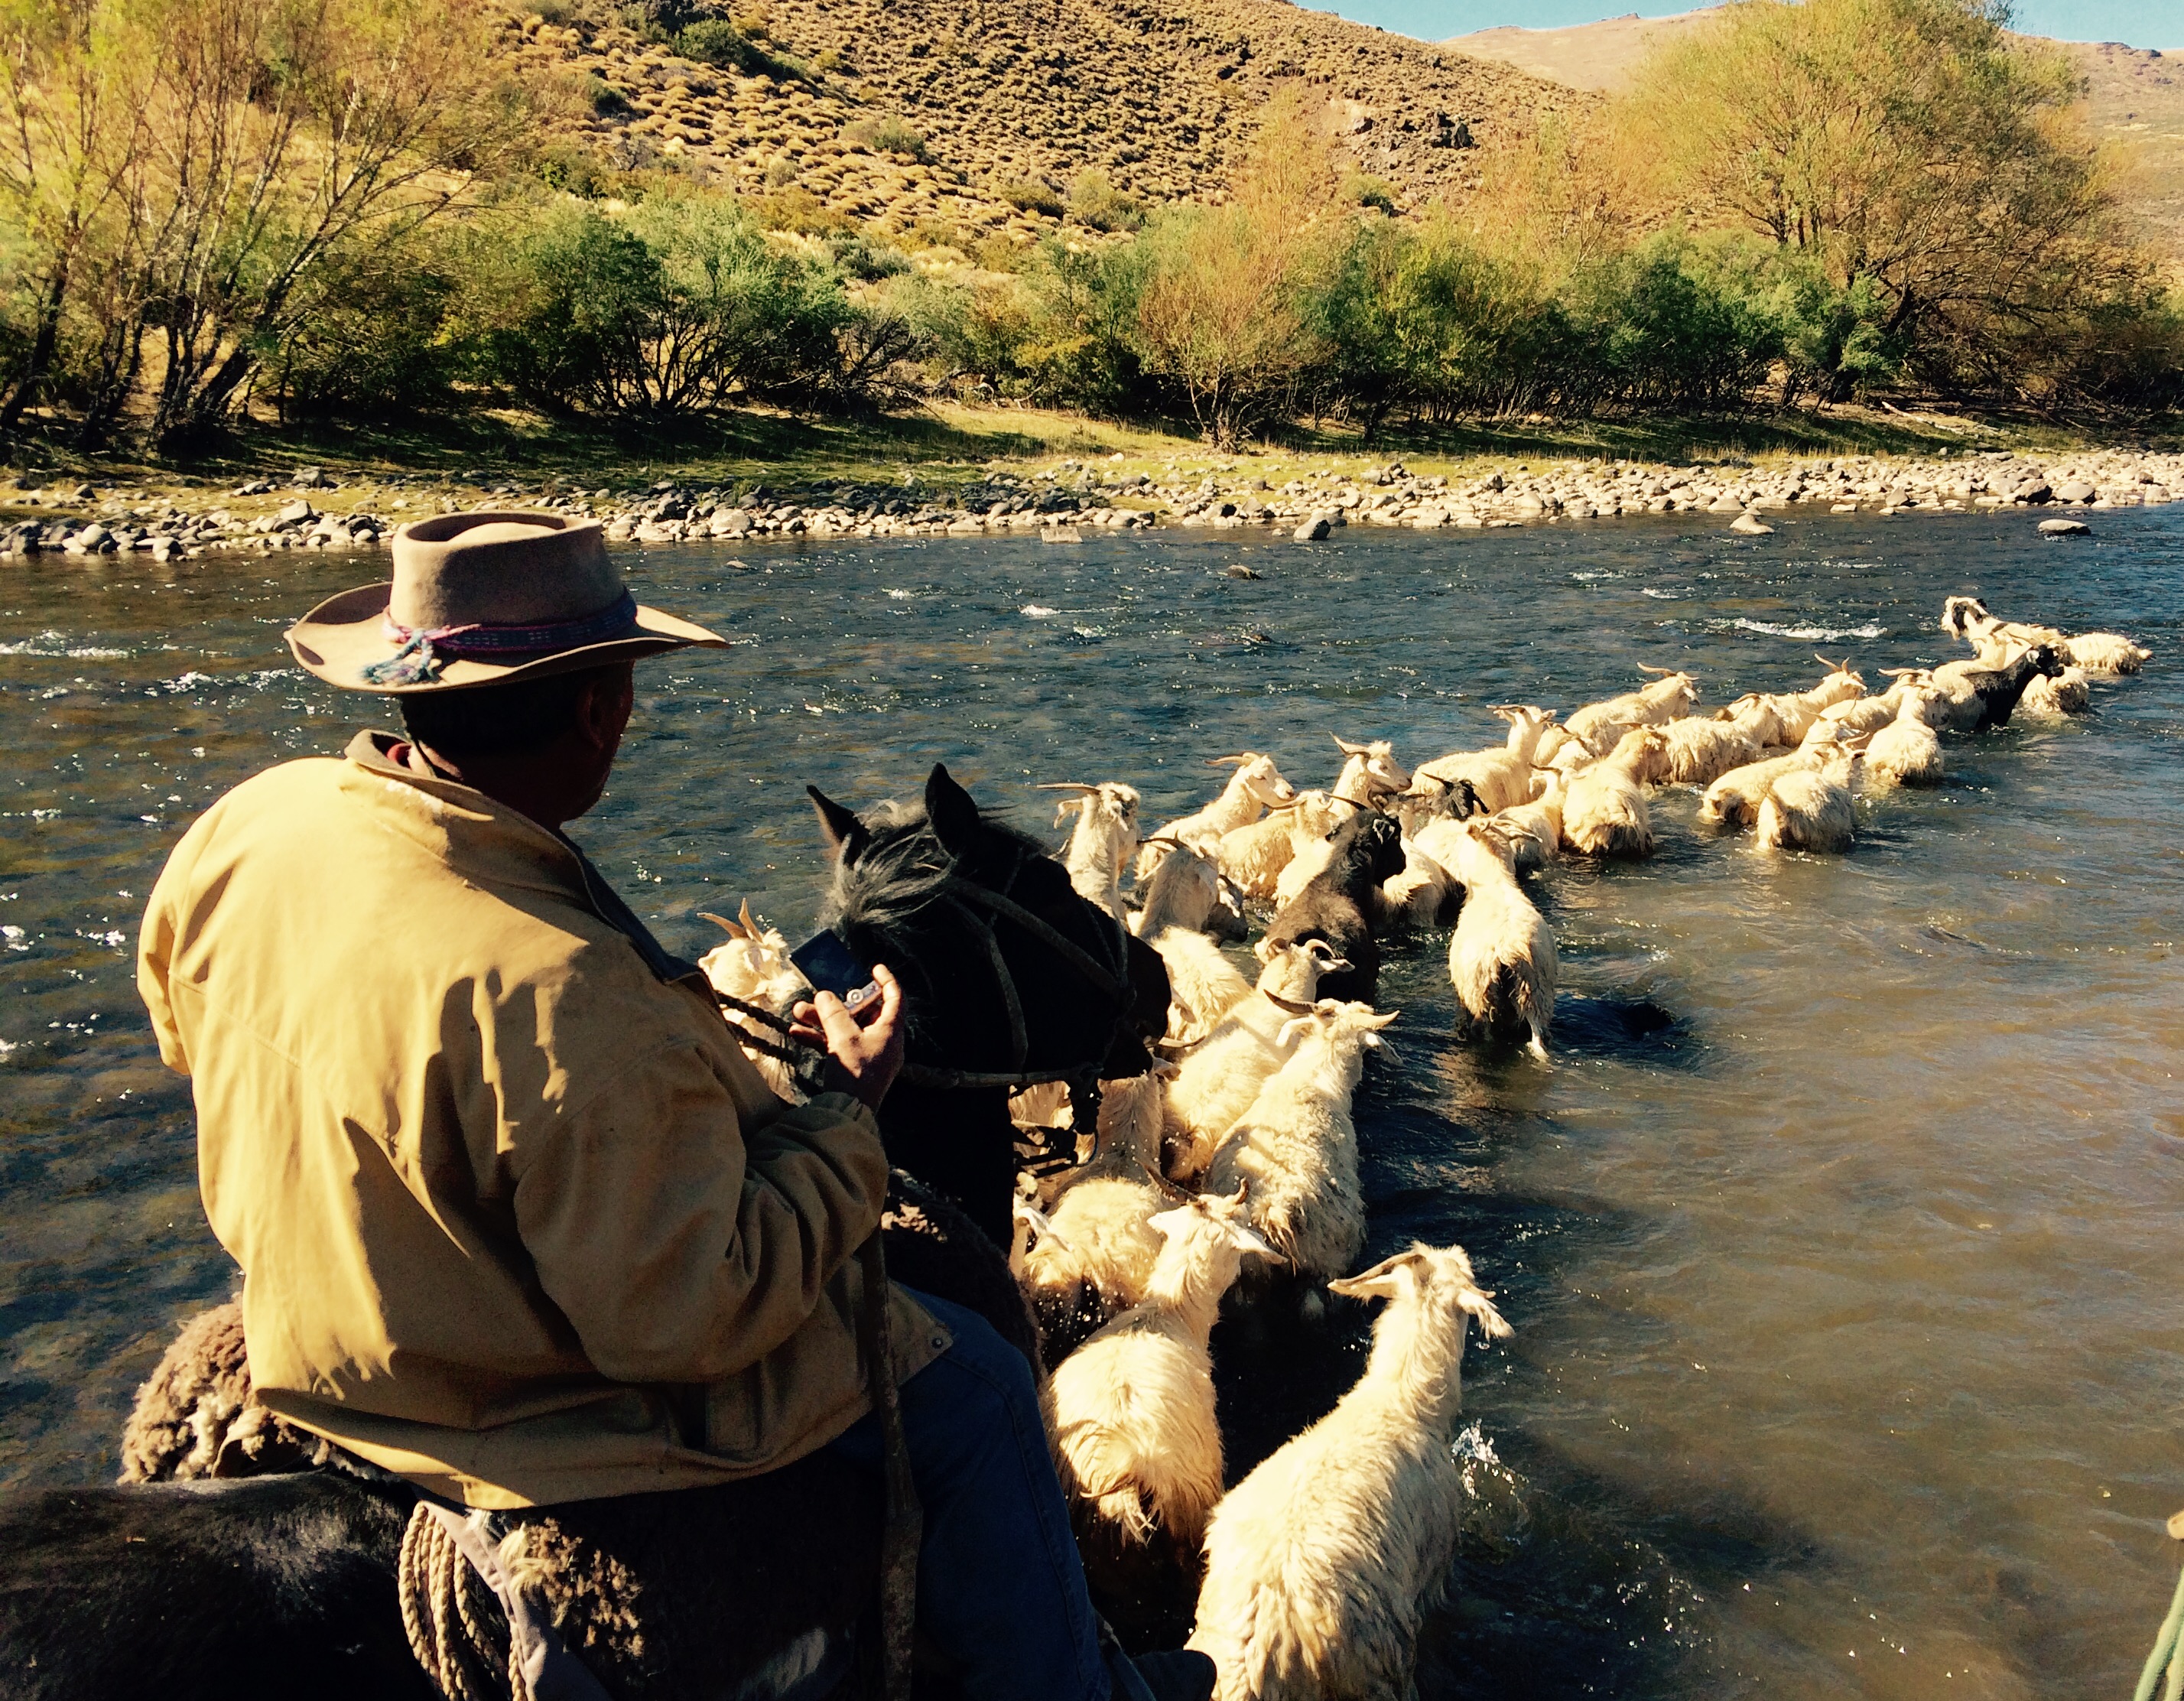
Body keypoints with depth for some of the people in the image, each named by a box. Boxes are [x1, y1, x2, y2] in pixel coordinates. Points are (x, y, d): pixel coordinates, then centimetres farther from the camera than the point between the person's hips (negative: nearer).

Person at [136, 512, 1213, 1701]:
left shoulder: (245, 823, -12)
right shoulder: (561, 998, -38)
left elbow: (193, 1036, 9)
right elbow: (689, 1317, -30)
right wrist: (846, 1109, -18)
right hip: (535, 1418, -9)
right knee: (973, 1385, 8)